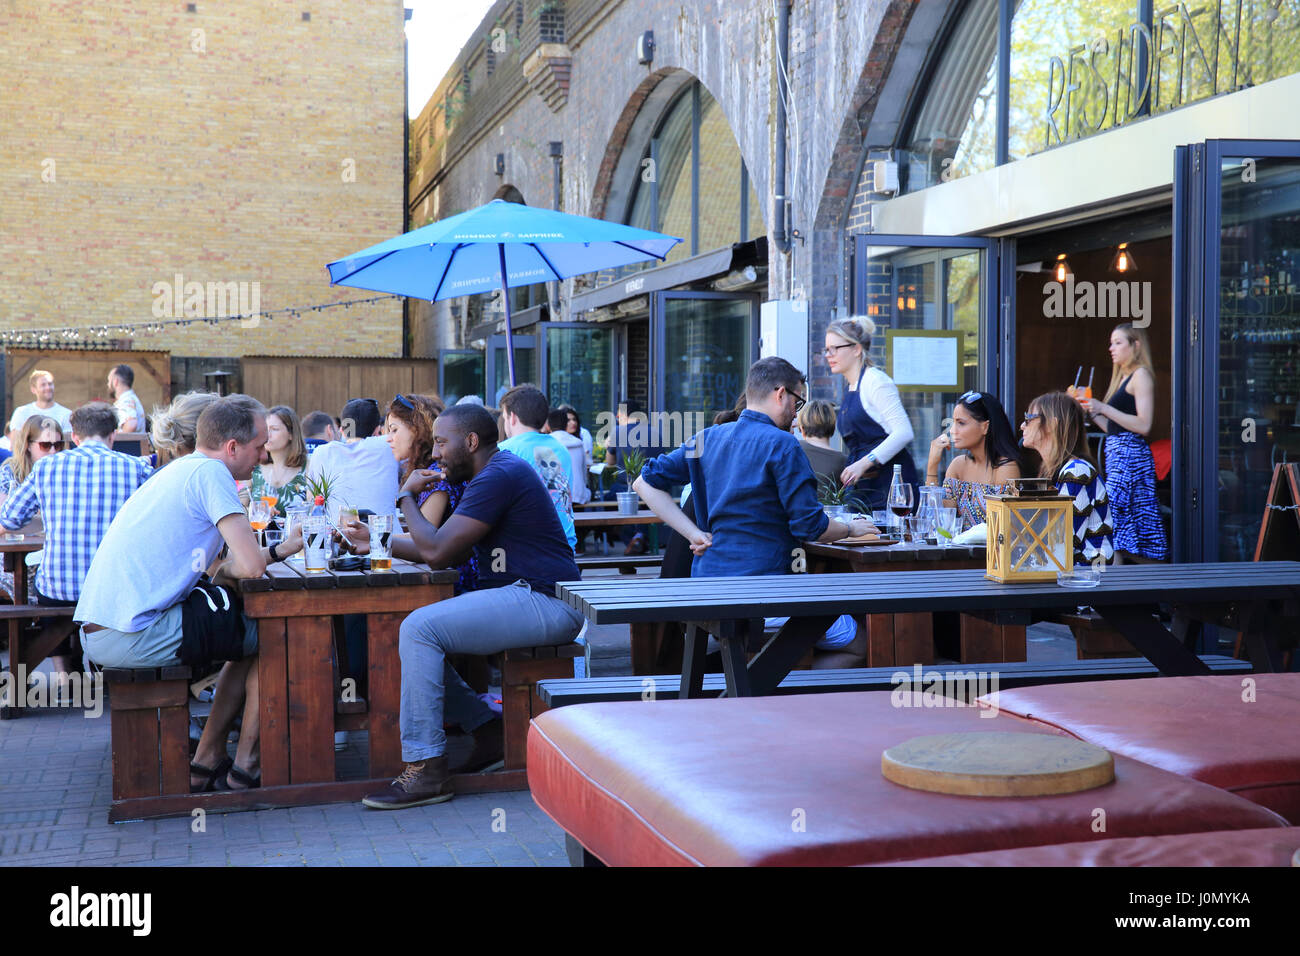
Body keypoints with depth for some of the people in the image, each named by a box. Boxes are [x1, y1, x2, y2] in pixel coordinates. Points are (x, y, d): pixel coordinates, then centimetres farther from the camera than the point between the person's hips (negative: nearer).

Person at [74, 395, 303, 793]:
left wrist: (280, 549, 19)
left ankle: (206, 762, 23)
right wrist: (223, 571, 4)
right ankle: (246, 766, 9)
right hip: (131, 636, -10)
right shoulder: (210, 472, -11)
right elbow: (251, 565, -17)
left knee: (250, 638, 23)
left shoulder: (182, 470, 18)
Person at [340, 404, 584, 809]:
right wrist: (378, 543, 14)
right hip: (520, 597, 11)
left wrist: (407, 496, -3)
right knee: (412, 630, 9)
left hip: (544, 604, -11)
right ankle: (487, 730, 11)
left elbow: (436, 551, -18)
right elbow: (445, 554, 20)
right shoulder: (493, 475, 20)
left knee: (420, 628, -21)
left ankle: (426, 770, -17)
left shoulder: (499, 476, -15)